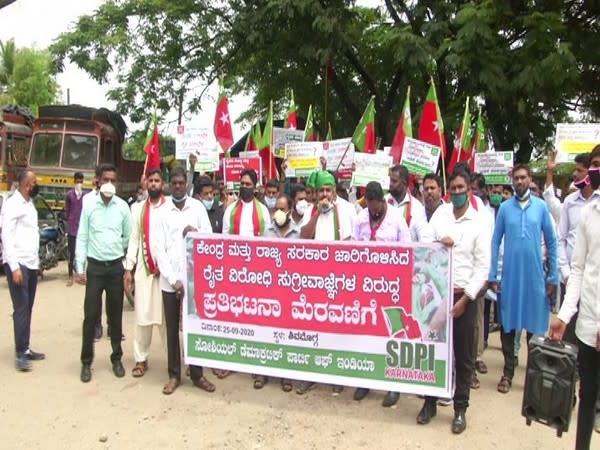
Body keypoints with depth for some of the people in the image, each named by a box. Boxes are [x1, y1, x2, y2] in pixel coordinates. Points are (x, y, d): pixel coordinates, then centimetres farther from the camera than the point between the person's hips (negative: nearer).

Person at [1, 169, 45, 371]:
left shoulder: (30, 203, 15)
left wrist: (36, 261, 14)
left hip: (32, 263, 8)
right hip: (17, 264, -8)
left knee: (28, 309, 10)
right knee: (21, 309, -6)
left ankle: (26, 349, 18)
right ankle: (20, 353, 0)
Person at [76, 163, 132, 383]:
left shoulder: (123, 207, 1)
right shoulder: (89, 206, -2)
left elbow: (129, 237, 8)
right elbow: (82, 238, -1)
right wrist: (80, 268, -4)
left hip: (116, 266, 1)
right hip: (94, 266, -1)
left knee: (115, 315, 10)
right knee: (90, 315, 1)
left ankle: (117, 358, 22)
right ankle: (86, 361, 14)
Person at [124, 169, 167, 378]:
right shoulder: (138, 208, 10)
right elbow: (133, 239, 8)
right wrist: (128, 268, 3)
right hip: (143, 268, 3)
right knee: (142, 315, 7)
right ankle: (141, 359, 18)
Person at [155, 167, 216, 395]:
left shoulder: (197, 207, 3)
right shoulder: (162, 211, 2)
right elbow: (159, 249, -2)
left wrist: (196, 232, -17)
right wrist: (173, 280, -9)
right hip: (169, 280, 0)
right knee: (172, 329, 9)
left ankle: (197, 373, 19)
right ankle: (174, 374, 21)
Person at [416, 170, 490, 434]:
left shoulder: (479, 223, -3)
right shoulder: (440, 213, 4)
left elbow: (482, 267, -5)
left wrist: (464, 299, -10)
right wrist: (438, 243, -16)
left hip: (464, 296, -2)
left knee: (463, 356, 8)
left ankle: (460, 408, 21)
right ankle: (430, 401, 25)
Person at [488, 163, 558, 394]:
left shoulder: (541, 206, 0)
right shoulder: (505, 207, 1)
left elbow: (551, 242, 4)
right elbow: (495, 242, 3)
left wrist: (553, 276, 3)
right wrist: (491, 275, 0)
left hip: (535, 275, 0)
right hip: (510, 275, 0)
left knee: (535, 325, 9)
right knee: (507, 324, 7)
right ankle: (508, 372, 19)